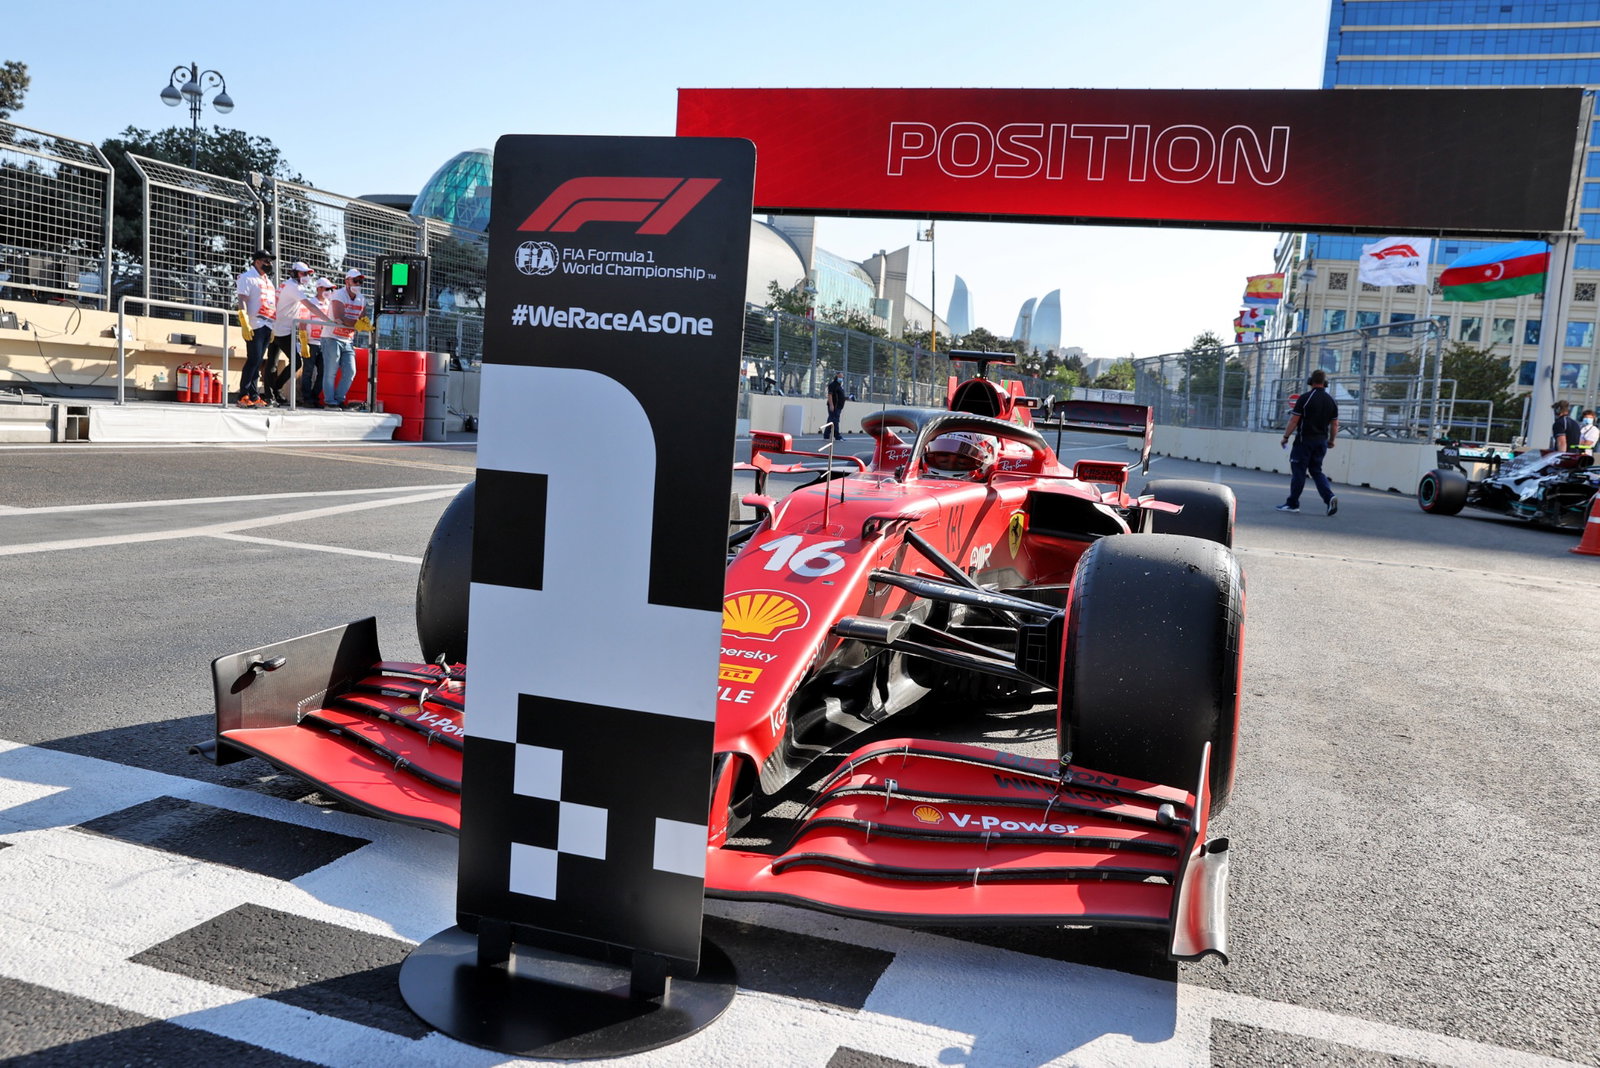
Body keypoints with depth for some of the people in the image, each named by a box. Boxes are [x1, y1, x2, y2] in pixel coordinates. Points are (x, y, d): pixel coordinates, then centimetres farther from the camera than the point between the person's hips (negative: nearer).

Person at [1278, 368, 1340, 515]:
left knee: (1298, 471, 1)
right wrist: (1331, 440, 23)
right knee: (1316, 471, 13)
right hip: (1321, 441, 5)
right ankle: (1329, 497, -7)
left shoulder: (1305, 398, -10)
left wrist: (1286, 437, -2)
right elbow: (1334, 425, 10)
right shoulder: (1331, 401, 7)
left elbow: (1294, 420, -11)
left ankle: (1292, 503, 5)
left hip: (1304, 439, -5)